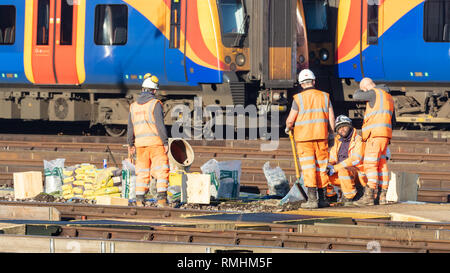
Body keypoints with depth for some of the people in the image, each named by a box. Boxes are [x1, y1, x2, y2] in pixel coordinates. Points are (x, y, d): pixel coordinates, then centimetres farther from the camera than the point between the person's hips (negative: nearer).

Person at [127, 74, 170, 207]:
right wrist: (165, 142, -10)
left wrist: (131, 144, 23)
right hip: (155, 142, -5)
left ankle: (139, 200, 7)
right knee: (161, 170, -3)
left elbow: (130, 127, 14)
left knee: (142, 172, 11)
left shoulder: (134, 106, 10)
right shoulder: (155, 104, -7)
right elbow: (160, 124, -13)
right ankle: (161, 198, -12)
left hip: (140, 143, 5)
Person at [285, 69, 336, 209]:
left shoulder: (298, 99, -7)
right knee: (321, 167, 10)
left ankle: (312, 199, -11)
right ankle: (322, 198, 14)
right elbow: (331, 118, 4)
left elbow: (290, 120, -6)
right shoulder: (324, 97, 3)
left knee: (308, 168, -4)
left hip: (304, 138, -3)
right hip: (321, 137, 3)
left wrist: (288, 127, 16)